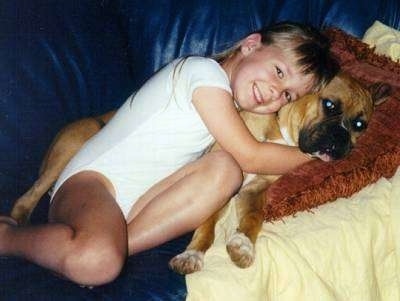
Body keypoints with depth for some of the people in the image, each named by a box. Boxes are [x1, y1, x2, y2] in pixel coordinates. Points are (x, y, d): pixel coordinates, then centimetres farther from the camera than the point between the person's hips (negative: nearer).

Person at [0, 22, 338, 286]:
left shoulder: (222, 95, 18)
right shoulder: (205, 71, -10)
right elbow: (249, 156, -10)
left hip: (142, 199, 8)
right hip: (93, 179, -8)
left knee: (224, 169, -18)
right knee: (96, 261, -38)